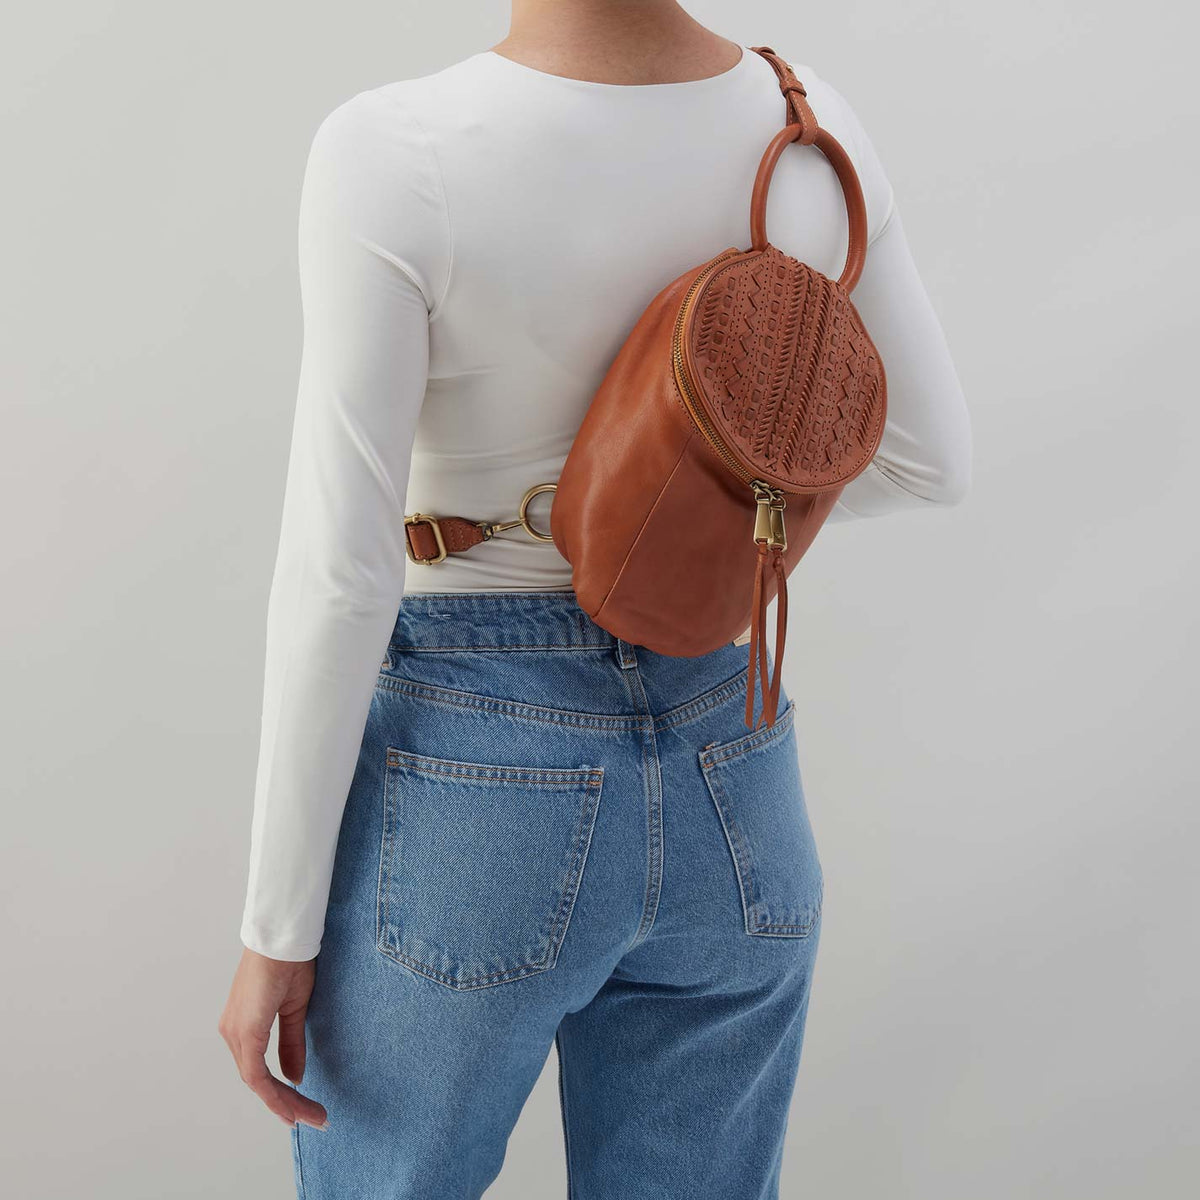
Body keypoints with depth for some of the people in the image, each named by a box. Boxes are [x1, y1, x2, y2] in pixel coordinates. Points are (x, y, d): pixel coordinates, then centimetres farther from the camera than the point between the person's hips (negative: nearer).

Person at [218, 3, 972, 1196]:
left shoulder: (392, 160, -19)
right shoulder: (808, 124, -4)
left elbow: (337, 569, -18)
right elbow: (930, 458, 6)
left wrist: (276, 930, -7)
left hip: (472, 807, -4)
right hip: (727, 799, 5)